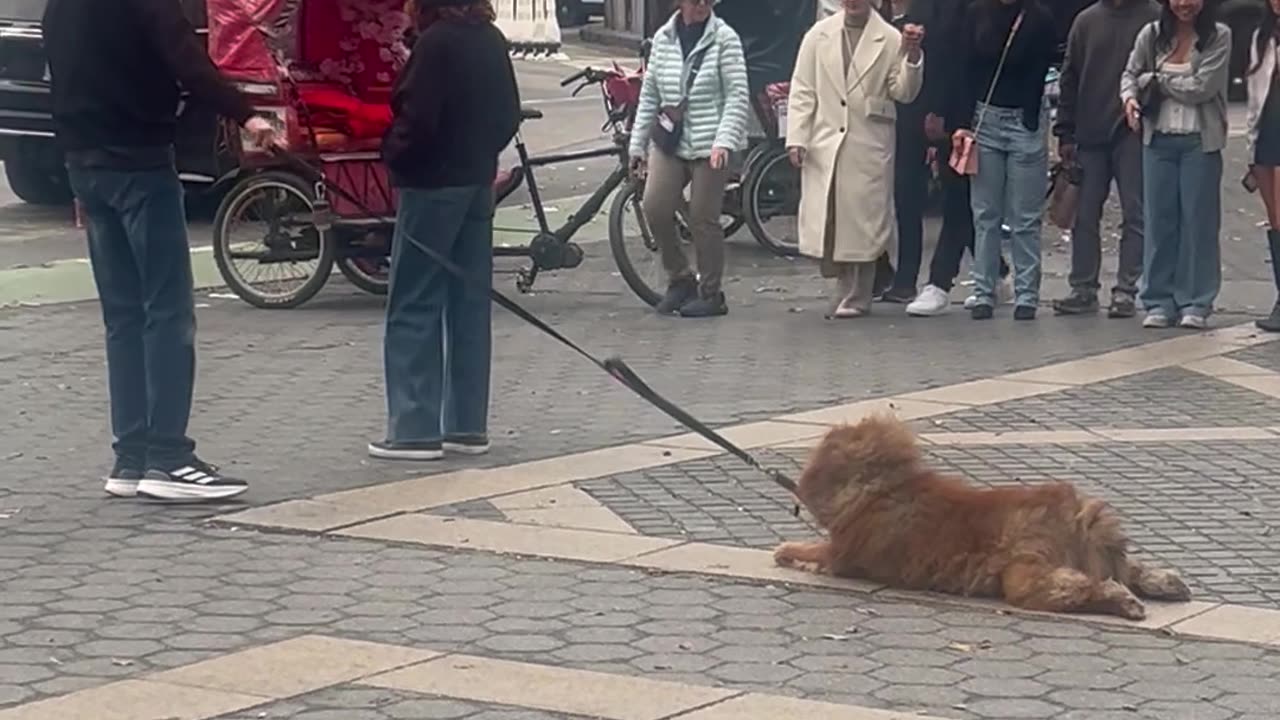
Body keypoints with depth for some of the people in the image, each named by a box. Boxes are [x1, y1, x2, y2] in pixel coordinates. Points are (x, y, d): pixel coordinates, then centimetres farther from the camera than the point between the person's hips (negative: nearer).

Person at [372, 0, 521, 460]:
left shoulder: (436, 42, -17)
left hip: (433, 184, -8)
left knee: (414, 307, -3)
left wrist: (394, 157, -3)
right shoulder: (491, 39, 8)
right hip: (478, 181, 8)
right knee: (470, 303, 10)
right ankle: (468, 426, 13)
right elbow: (509, 115, 13)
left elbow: (418, 120, -20)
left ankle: (415, 429, -3)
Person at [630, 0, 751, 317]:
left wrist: (724, 141, -19)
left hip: (709, 145, -4)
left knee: (703, 219, -1)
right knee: (654, 207, -9)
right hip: (670, 140, 4)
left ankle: (711, 294, 14)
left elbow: (738, 96, -8)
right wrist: (638, 144, 12)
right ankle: (680, 279, 11)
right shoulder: (663, 38, 8)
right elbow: (649, 95, 13)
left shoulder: (725, 38, -4)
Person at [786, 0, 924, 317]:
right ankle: (847, 287, 23)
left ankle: (854, 297, 12)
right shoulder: (819, 35, 6)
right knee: (824, 219, 0)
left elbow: (904, 92, 1)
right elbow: (802, 92, 6)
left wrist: (912, 56, -15)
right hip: (824, 145, 2)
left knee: (861, 222, 1)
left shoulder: (890, 39, 0)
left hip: (869, 148, -2)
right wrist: (796, 138, -1)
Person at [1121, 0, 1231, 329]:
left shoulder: (1218, 37, -5)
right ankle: (1159, 301, 10)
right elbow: (1130, 74, 8)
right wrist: (1130, 97, -13)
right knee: (1159, 220, 3)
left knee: (1198, 220, 0)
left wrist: (1156, 79, -6)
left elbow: (1202, 88, -11)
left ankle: (1195, 304, 7)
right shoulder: (1151, 35, 3)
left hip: (1200, 141, -2)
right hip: (1159, 139, 2)